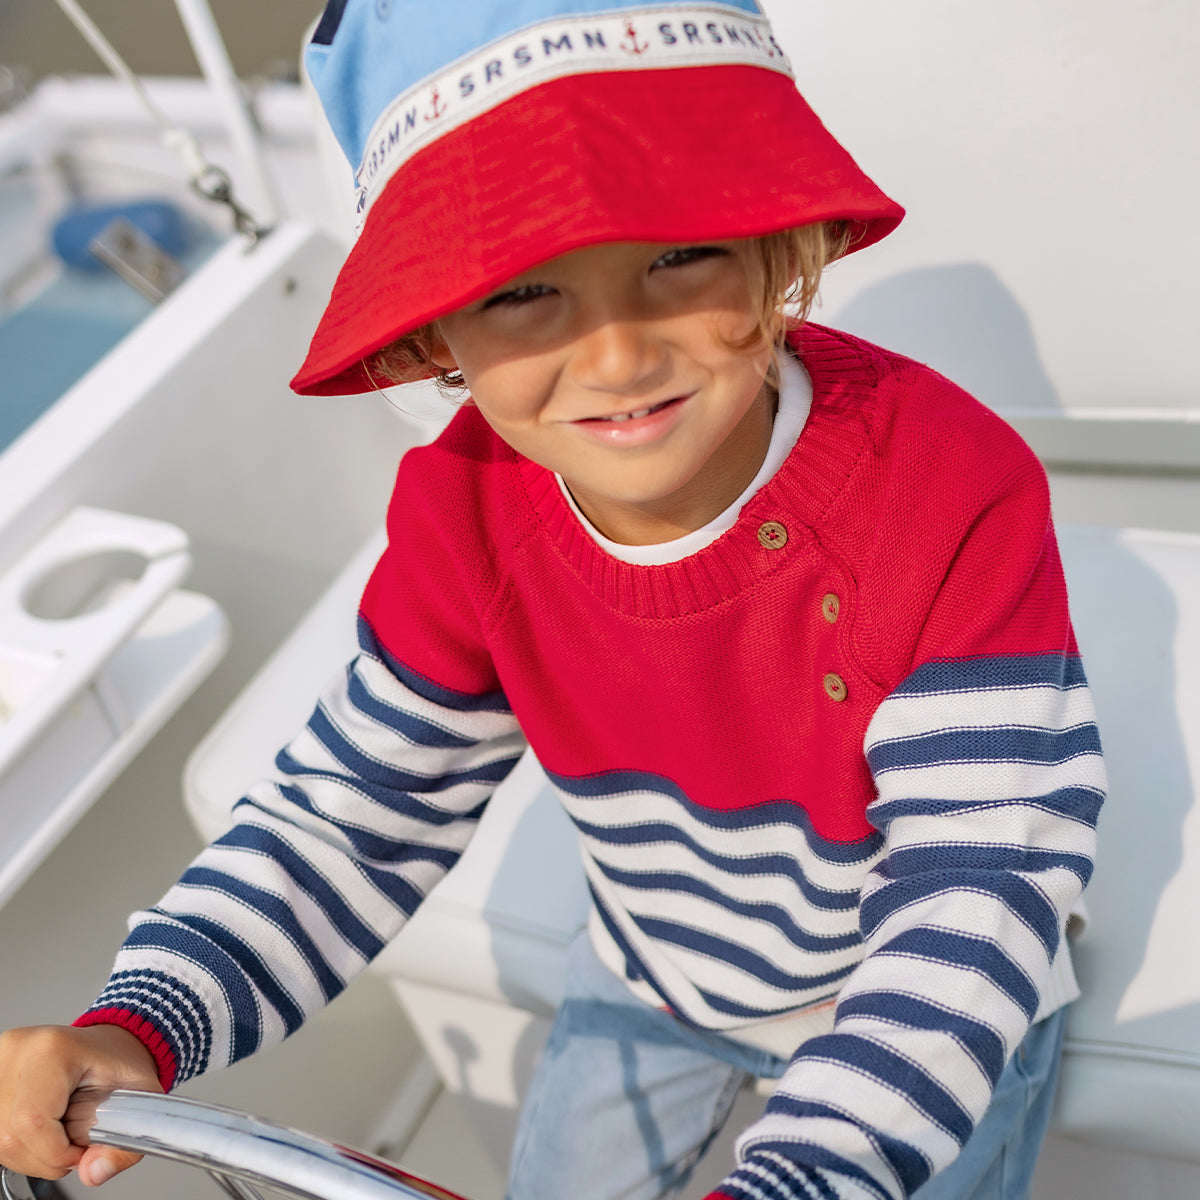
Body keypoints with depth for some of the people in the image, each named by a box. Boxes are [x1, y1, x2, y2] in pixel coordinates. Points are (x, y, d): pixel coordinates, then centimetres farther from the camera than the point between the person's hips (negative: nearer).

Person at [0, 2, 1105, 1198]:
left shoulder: (955, 493, -36)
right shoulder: (468, 516, -23)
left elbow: (981, 882, -35)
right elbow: (358, 812, -15)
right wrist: (142, 1023, -30)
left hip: (934, 1011, -3)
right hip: (651, 984, 4)